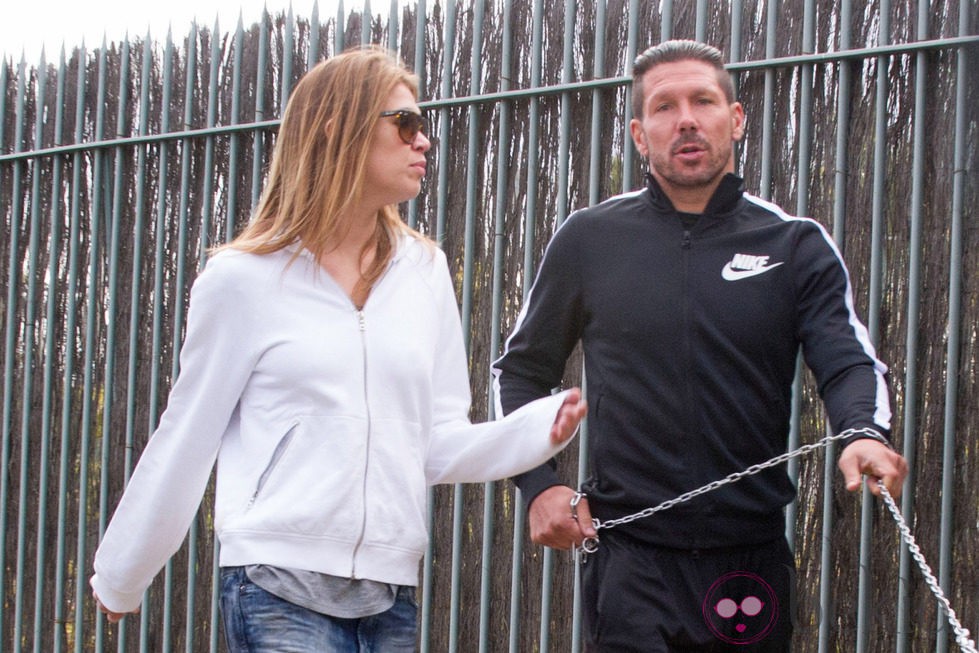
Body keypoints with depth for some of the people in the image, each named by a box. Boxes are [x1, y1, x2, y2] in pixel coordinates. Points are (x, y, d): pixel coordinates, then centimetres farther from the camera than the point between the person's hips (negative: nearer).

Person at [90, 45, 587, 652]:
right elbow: (184, 443, 6)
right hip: (282, 586, -4)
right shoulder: (244, 278, -1)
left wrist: (544, 426, -9)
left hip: (391, 592, 4)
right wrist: (120, 578, 12)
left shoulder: (425, 271, 10)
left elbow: (441, 446, 8)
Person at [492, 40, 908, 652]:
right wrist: (539, 485, 0)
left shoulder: (796, 245, 4)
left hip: (754, 556, 1)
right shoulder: (588, 240, 5)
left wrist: (865, 435, -29)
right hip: (631, 560, -1)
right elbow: (521, 371, 14)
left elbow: (850, 362, -7)